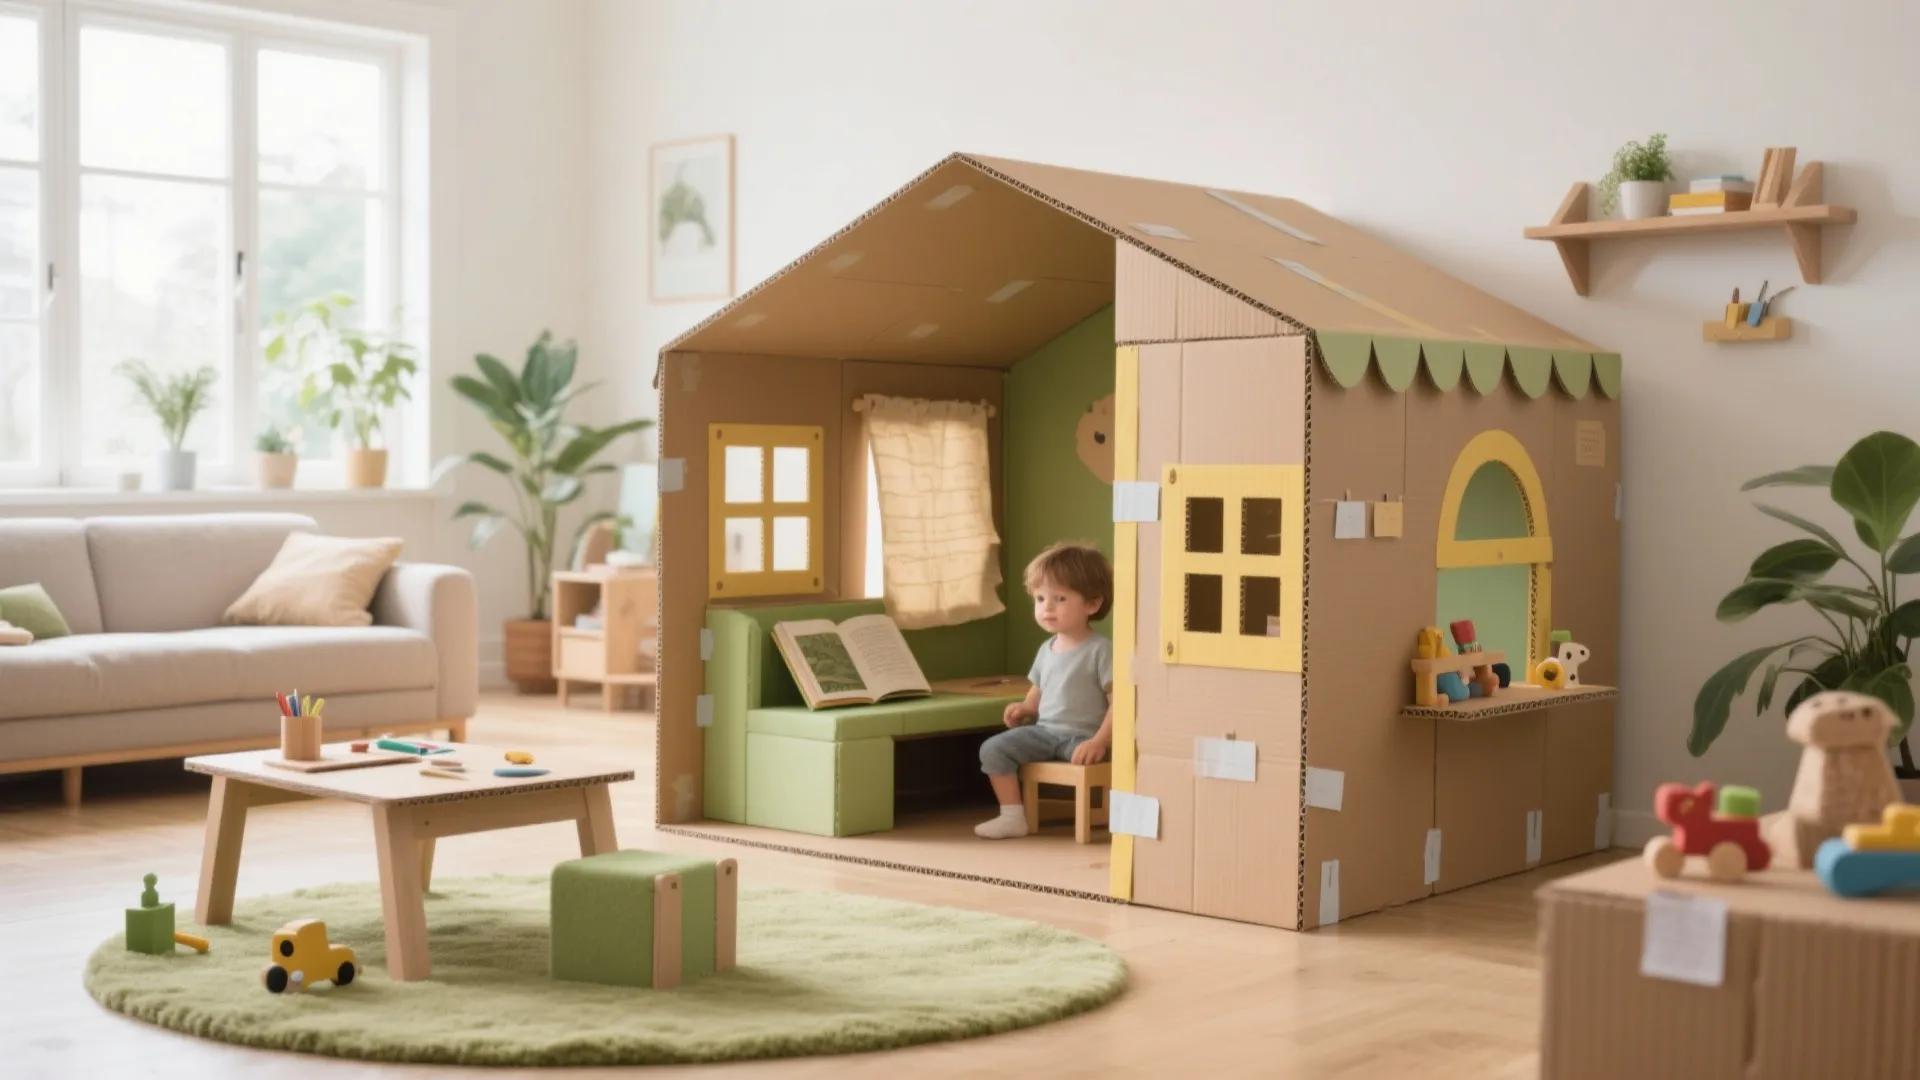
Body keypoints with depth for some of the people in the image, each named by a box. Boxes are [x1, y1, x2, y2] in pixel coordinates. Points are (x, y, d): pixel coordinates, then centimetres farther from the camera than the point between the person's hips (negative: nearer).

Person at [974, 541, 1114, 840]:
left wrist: (1100, 741, -23)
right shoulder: (1047, 650, 13)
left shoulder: (1100, 650, -9)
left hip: (1082, 736, -6)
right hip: (1044, 731, 6)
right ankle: (1013, 816, -7)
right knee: (993, 748, -11)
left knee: (1085, 759, -35)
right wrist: (1025, 707, 3)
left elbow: (1118, 700, -13)